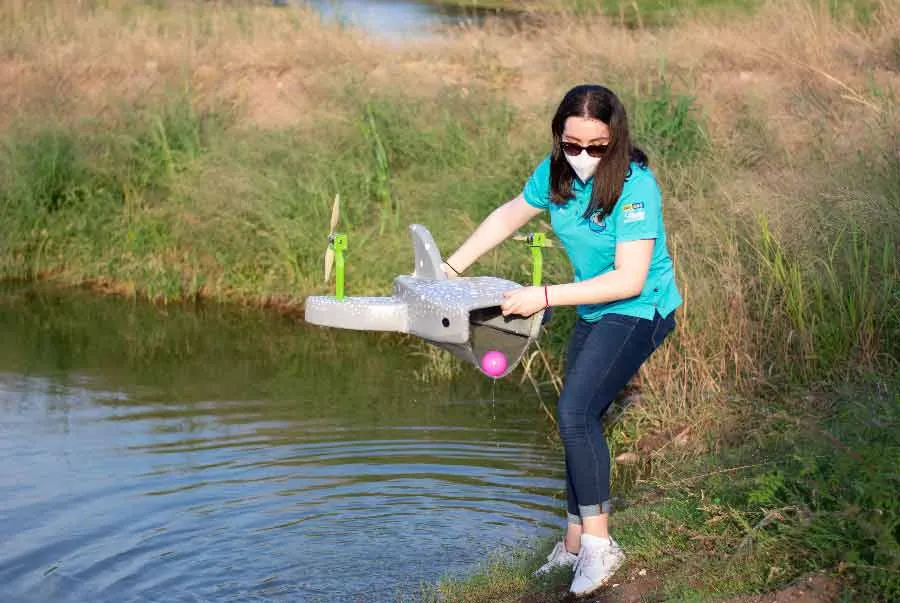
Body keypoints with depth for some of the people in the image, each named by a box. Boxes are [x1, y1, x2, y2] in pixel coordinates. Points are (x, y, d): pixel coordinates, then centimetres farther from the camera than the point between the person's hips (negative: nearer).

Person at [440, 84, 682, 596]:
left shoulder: (634, 186, -26)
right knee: (580, 422, 11)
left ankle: (599, 544, -13)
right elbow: (510, 215, 13)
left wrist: (544, 298, -28)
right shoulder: (556, 171, -5)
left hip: (640, 311, -8)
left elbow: (629, 280, -28)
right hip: (594, 311, 8)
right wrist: (451, 269, 10)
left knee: (576, 413, -21)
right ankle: (575, 544, 23)